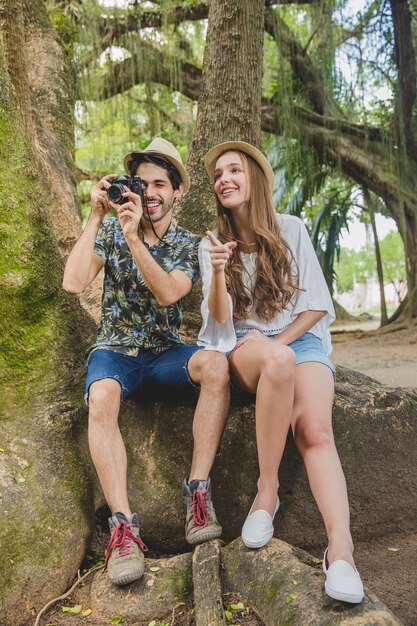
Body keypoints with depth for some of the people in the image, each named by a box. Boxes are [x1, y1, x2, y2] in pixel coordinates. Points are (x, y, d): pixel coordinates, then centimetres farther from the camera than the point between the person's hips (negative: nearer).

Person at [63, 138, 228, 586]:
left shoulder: (189, 246, 3)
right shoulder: (110, 230, 2)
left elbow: (168, 293, -18)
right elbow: (73, 283, -14)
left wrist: (134, 238, -27)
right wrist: (96, 217, -15)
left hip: (164, 352, 1)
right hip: (115, 350, 0)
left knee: (215, 364, -31)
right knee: (101, 397, -35)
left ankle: (197, 490, -24)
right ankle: (122, 524, -32)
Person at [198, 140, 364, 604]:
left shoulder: (291, 230, 5)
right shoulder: (213, 243, 6)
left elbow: (317, 305, 4)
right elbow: (219, 319, -3)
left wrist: (280, 339, -10)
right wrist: (217, 272, -21)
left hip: (300, 338, 1)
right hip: (243, 346, 0)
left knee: (314, 428, -28)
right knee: (278, 360, -37)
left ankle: (340, 546, -36)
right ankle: (267, 488, -25)